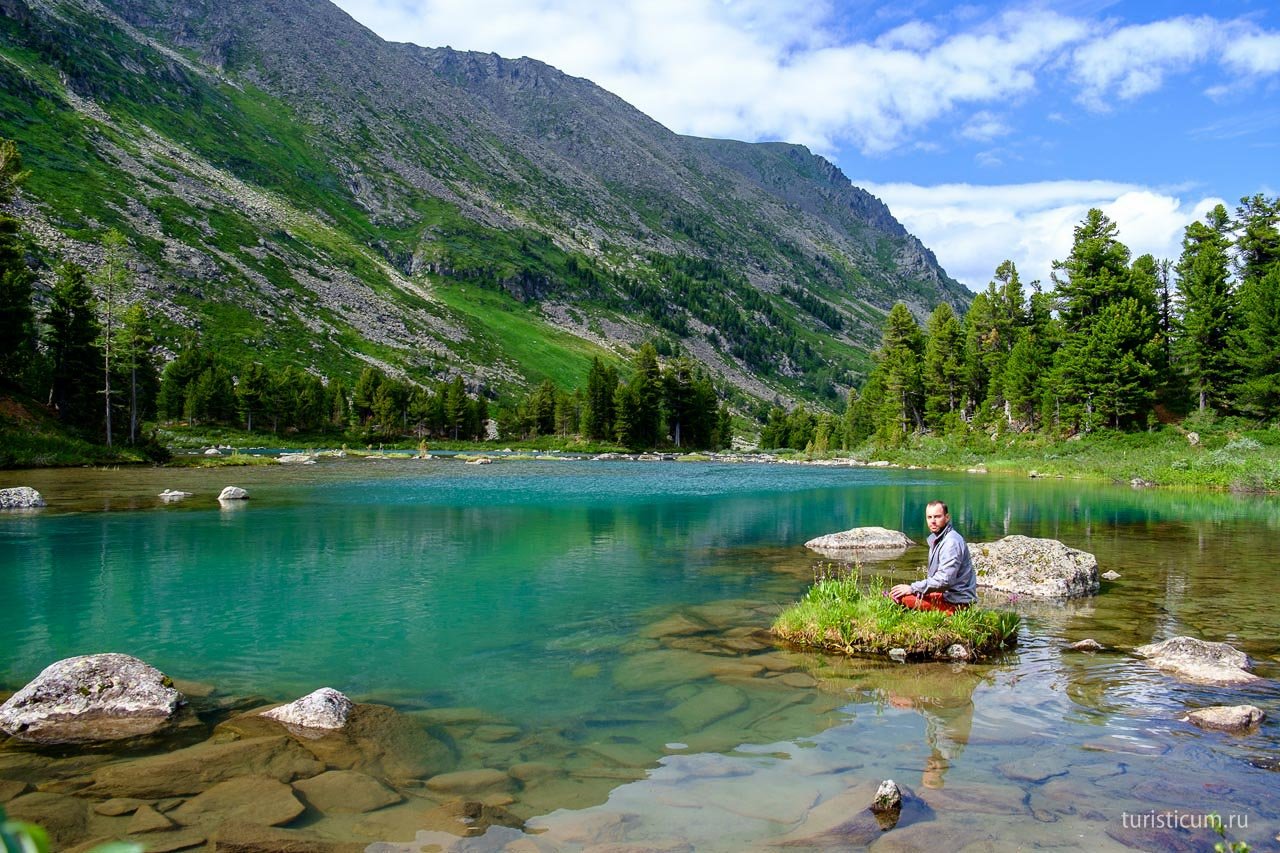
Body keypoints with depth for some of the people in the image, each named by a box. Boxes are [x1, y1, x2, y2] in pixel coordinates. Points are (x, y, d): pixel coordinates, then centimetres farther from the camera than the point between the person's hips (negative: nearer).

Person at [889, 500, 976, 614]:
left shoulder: (951, 542, -19)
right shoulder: (936, 538, 13)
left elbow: (944, 580, -26)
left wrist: (913, 588, -20)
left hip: (956, 601, -10)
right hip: (944, 593, 10)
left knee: (901, 597, -22)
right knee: (897, 592, 10)